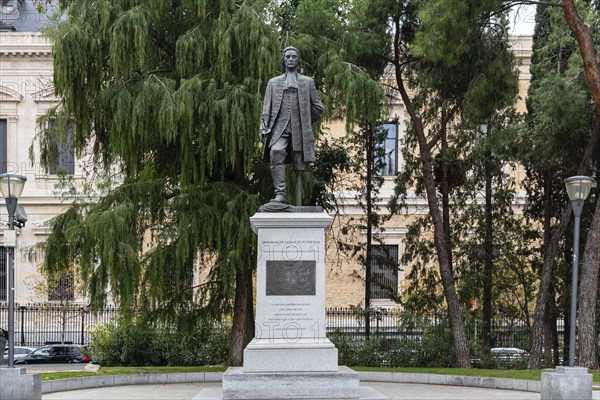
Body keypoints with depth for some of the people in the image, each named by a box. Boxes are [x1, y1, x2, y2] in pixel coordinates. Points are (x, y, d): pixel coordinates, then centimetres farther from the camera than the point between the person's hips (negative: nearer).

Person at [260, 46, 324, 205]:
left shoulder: (307, 82, 15)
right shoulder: (273, 82, 18)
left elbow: (318, 107, 17)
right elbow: (266, 108, 12)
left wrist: (306, 122, 13)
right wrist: (263, 129, 0)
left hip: (299, 131, 1)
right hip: (279, 128, -1)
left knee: (299, 168, -3)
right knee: (276, 152, -31)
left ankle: (298, 205, -2)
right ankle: (280, 193, -33)